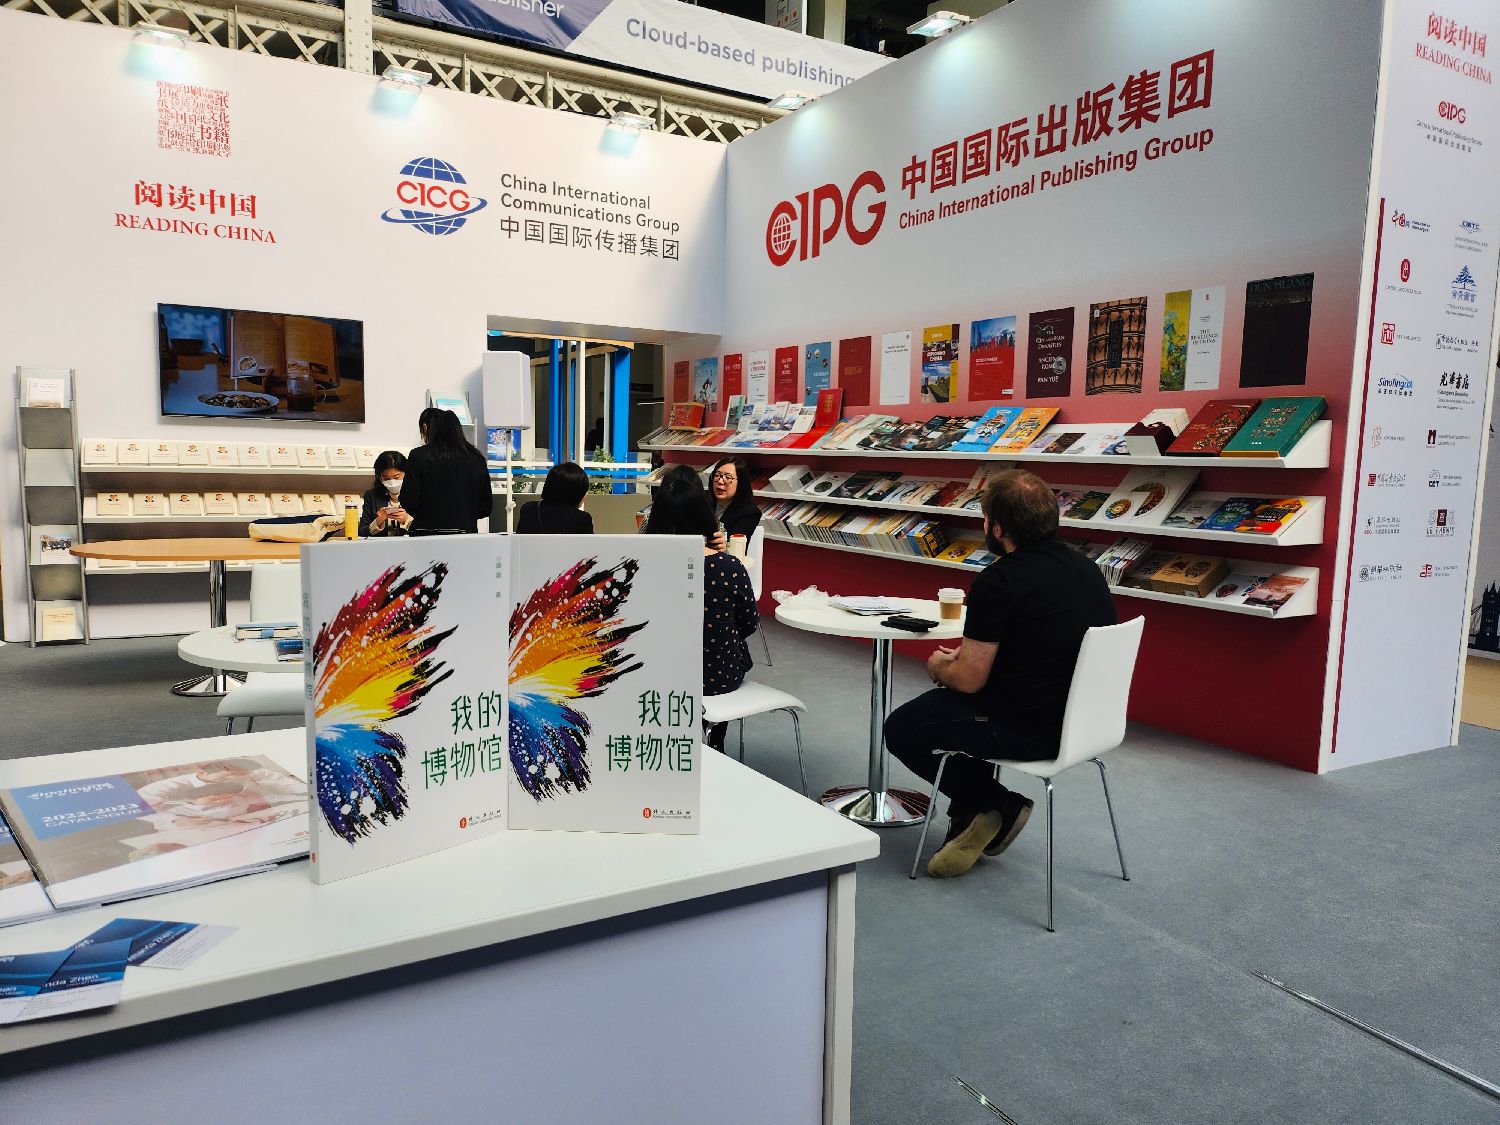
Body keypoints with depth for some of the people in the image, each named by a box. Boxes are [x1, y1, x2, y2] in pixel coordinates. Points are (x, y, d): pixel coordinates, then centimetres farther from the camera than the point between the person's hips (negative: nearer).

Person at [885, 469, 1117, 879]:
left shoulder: (999, 580, -22)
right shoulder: (1086, 568, 5)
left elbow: (969, 679, -18)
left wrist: (939, 667, 5)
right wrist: (966, 656, 17)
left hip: (1032, 731, -9)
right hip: (1080, 718, 9)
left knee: (900, 729, 10)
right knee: (940, 704, 27)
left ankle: (997, 805, 12)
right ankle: (974, 817, 26)